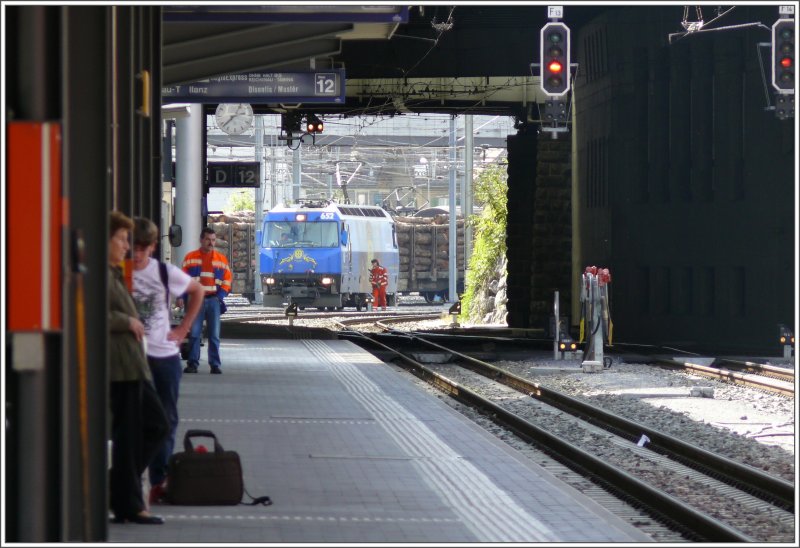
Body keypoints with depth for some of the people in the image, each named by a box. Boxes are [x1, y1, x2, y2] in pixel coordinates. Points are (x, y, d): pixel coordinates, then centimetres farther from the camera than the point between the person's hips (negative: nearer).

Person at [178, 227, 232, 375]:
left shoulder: (221, 259, 9)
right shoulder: (190, 258, 5)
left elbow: (227, 279, 12)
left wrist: (220, 296, -1)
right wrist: (181, 297, -6)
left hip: (213, 300, 1)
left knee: (214, 334, 0)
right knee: (194, 333, -3)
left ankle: (215, 364, 3)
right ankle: (192, 364, 2)